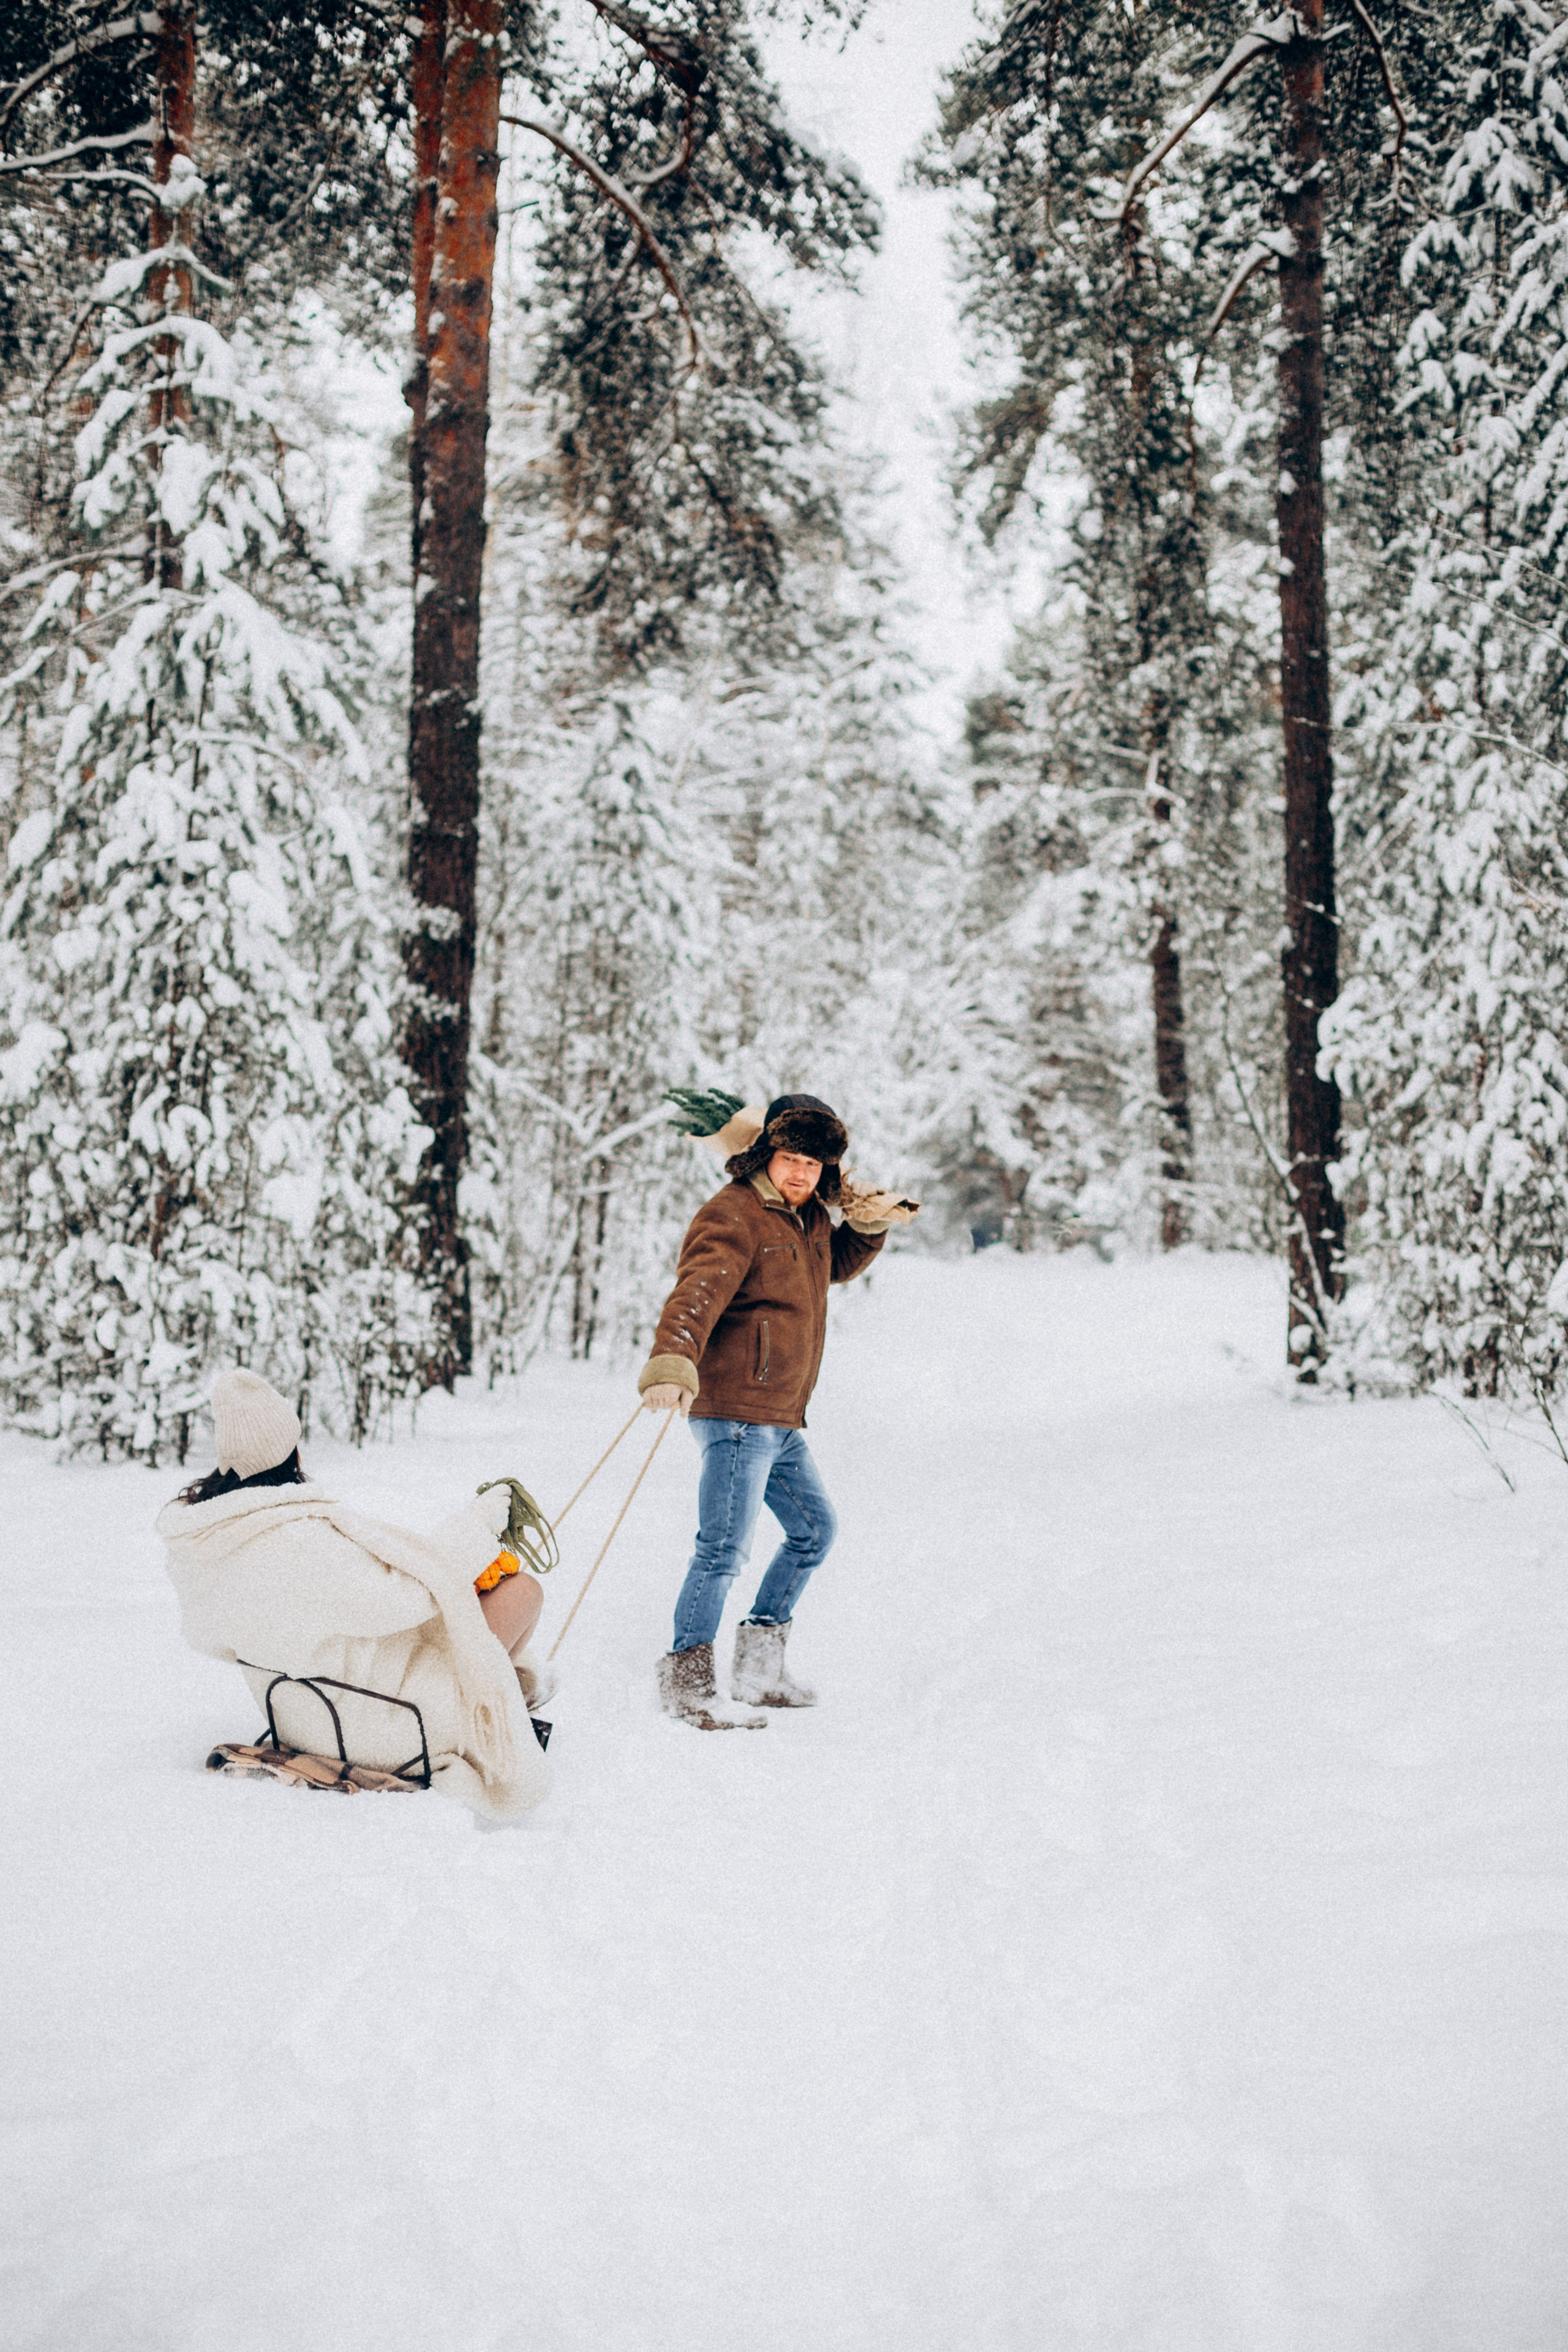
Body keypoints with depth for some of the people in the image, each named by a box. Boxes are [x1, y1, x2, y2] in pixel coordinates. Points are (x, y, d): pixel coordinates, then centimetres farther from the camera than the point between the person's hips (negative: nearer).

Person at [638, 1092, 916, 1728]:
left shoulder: (808, 1219, 14)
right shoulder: (733, 1217, -14)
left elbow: (840, 1264, 32)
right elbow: (695, 1296, -29)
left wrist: (868, 1222, 11)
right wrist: (672, 1365, -46)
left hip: (781, 1420, 10)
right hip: (736, 1413, -10)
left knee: (814, 1530, 20)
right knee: (725, 1546, -11)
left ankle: (760, 1664, 30)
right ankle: (685, 1676, 1)